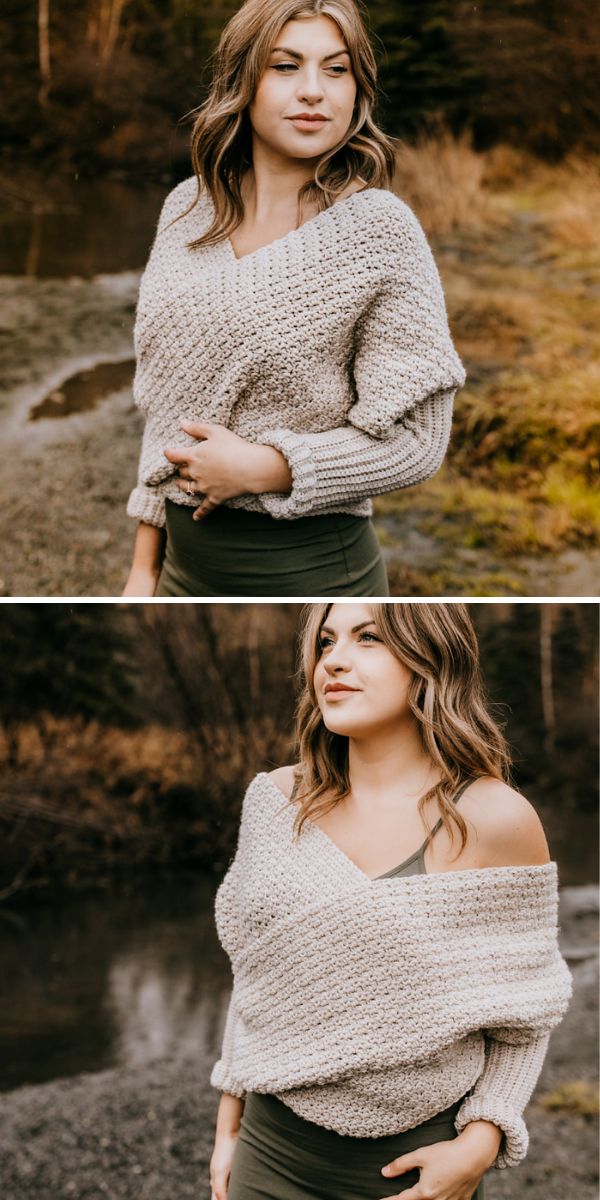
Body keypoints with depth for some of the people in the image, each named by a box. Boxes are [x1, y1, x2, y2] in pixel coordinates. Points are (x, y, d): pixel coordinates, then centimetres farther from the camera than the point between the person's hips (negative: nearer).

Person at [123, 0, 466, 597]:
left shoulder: (379, 228, -11)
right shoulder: (187, 207, 4)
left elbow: (416, 440, -13)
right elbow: (164, 402, 9)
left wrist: (261, 468, -19)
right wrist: (144, 564, 9)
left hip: (310, 569, -4)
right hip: (186, 559, 5)